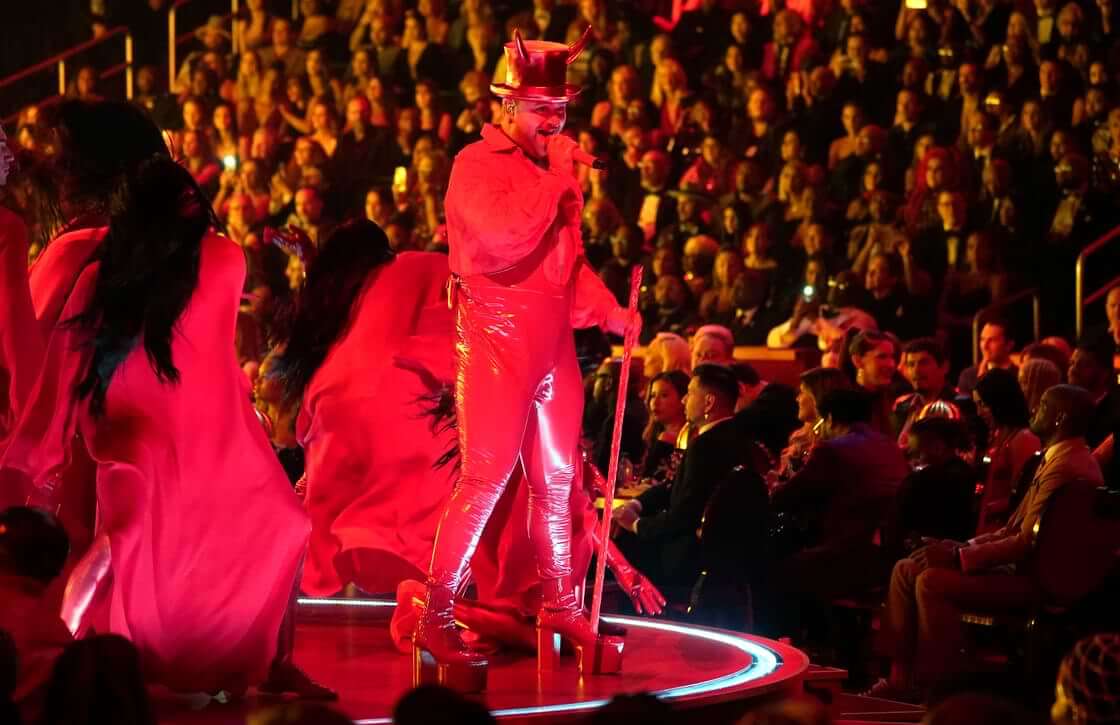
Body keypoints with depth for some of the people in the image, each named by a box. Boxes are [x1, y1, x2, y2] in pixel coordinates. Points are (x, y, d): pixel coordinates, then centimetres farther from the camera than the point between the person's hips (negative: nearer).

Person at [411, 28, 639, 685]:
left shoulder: (554, 170, 16)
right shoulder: (478, 164, -8)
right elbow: (503, 237, -24)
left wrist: (609, 310, 7)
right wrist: (556, 179, -16)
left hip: (553, 343, 7)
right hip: (495, 340, -7)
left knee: (557, 480, 12)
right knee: (485, 478, -12)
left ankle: (560, 607, 22)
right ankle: (436, 619, -8)